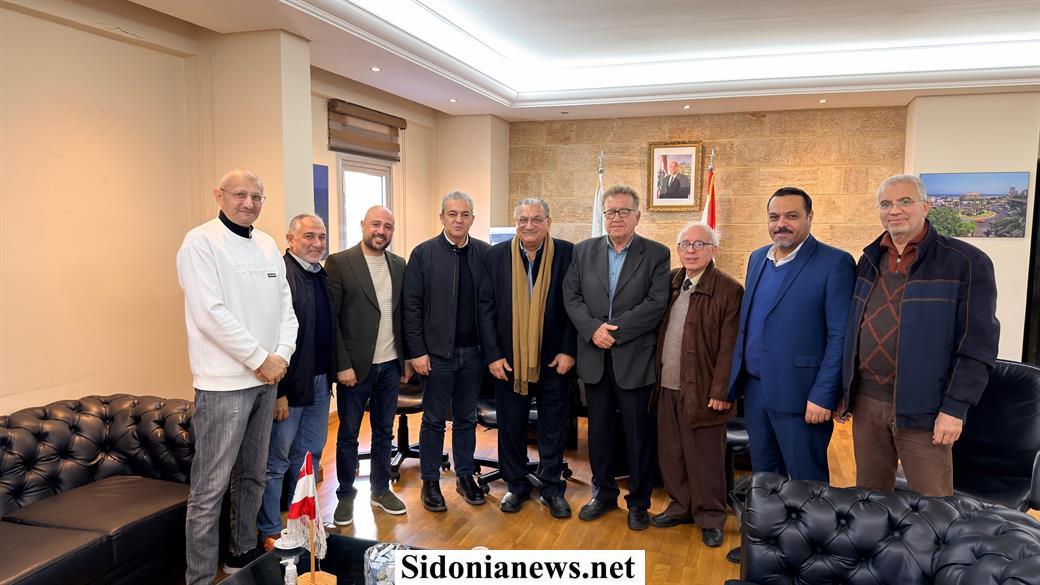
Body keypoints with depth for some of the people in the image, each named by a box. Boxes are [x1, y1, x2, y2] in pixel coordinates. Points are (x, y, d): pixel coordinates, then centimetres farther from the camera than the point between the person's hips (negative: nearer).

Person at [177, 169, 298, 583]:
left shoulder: (267, 245, 12)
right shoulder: (201, 242, -9)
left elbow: (285, 304, 11)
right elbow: (210, 314, -17)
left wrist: (282, 354, -5)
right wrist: (261, 359, -14)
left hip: (265, 378, 7)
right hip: (224, 382, -7)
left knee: (252, 476, 18)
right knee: (210, 488, -2)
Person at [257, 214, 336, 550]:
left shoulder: (323, 277, 10)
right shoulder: (278, 273, -16)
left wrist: (330, 377, 13)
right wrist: (278, 391, -20)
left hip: (320, 382, 8)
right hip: (288, 384, -8)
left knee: (310, 453, 18)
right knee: (277, 459, 6)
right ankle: (271, 532, 20)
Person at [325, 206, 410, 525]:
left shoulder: (399, 265, 7)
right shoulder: (339, 263, -8)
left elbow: (405, 314, 11)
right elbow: (331, 318, -10)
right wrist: (343, 365, -13)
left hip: (390, 366, 4)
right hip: (355, 366, -4)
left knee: (384, 432, 15)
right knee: (348, 435, 9)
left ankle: (381, 490, 31)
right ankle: (346, 496, 25)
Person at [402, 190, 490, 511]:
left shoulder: (484, 253, 3)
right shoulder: (423, 253, -4)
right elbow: (411, 306, -6)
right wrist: (417, 352, -10)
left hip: (473, 352, 3)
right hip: (437, 352, -3)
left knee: (466, 418, 15)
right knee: (434, 420, 8)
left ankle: (465, 476, 30)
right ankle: (430, 482, 22)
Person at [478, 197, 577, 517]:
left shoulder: (567, 253, -4)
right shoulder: (497, 255, -1)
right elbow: (486, 307, -1)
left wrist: (568, 350, -8)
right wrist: (493, 355, -6)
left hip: (553, 359, -1)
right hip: (509, 358, 1)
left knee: (553, 427, 10)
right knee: (511, 425, 11)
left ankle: (552, 487, 25)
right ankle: (516, 485, 28)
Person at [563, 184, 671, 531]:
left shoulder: (657, 254, -2)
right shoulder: (584, 251, 7)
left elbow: (656, 303, -12)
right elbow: (571, 297, 2)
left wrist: (615, 330, -16)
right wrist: (593, 329, -14)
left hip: (635, 359, -3)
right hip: (595, 358, 3)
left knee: (639, 434, 7)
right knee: (598, 431, 14)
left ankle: (639, 502, 23)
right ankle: (603, 494, 31)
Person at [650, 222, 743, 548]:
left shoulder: (729, 290, -10)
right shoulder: (670, 282, 8)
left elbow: (729, 347, -12)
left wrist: (720, 391, -15)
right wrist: (656, 376, 7)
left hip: (702, 390, -6)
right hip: (667, 387, 6)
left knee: (705, 458, 6)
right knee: (671, 453, 16)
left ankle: (710, 518, 23)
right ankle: (681, 506, 34)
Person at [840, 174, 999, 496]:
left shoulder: (966, 262, -7)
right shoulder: (869, 260, 9)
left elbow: (977, 343, -10)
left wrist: (955, 408, -14)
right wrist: (845, 389, 11)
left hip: (921, 407, -4)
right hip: (866, 401, 5)